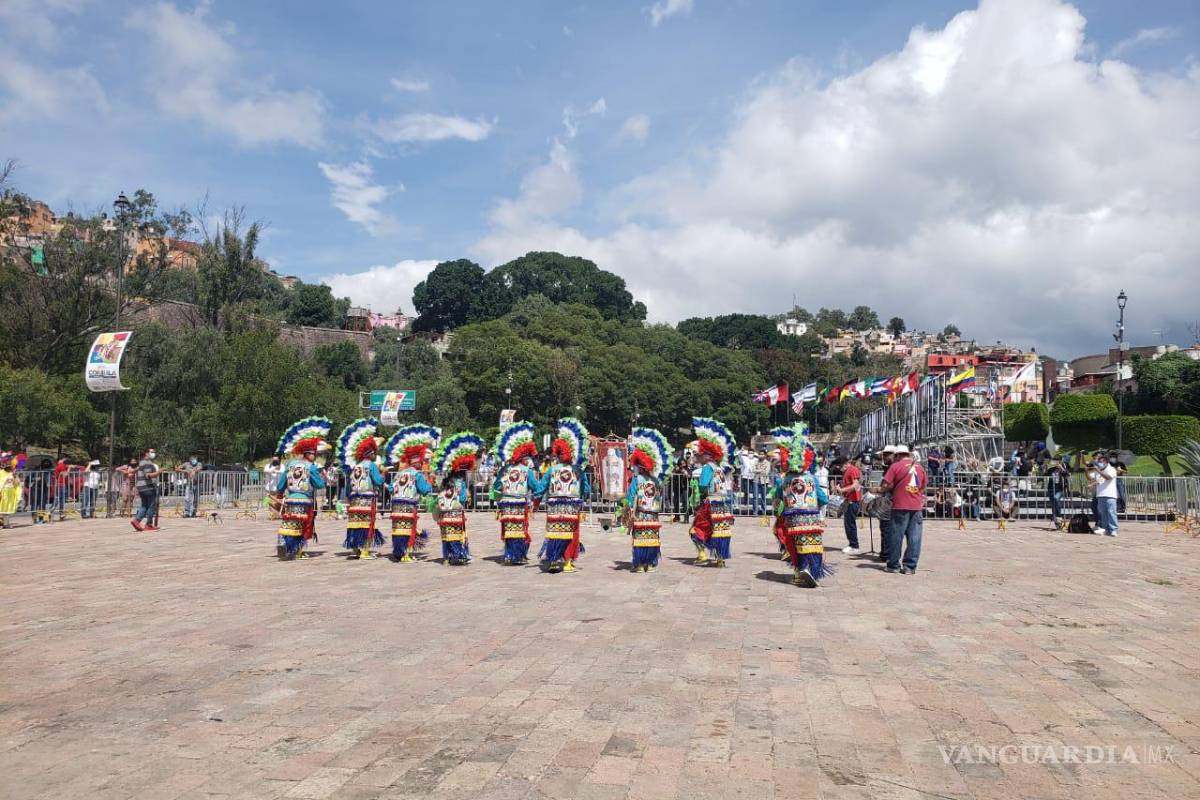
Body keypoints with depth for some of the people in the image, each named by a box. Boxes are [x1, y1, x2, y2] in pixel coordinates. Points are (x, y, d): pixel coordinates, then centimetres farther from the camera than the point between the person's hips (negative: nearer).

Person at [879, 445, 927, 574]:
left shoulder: (895, 466, -4)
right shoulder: (919, 467, 11)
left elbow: (885, 486, -9)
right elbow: (923, 487, 19)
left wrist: (892, 487, 11)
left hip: (900, 506, -4)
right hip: (917, 506, 4)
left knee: (896, 536, 4)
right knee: (914, 538, 4)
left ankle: (893, 565, 10)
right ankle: (910, 566, 4)